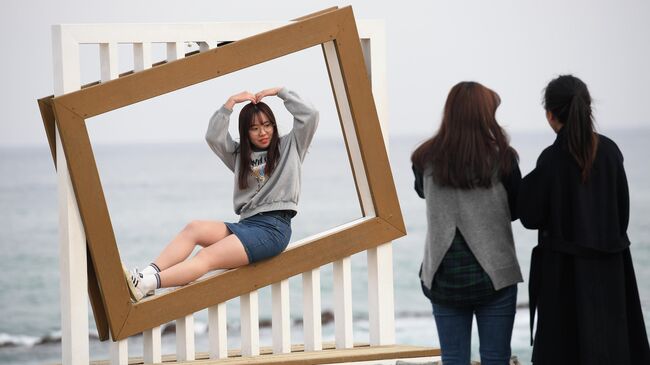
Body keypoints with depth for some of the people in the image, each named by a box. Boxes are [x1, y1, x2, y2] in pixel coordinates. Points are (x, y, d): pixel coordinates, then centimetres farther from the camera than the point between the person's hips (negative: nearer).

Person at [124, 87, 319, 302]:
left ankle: (146, 285, -44)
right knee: (194, 228, -22)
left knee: (207, 257, -24)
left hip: (274, 227, -6)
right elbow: (213, 137, 9)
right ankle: (147, 275, -39)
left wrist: (280, 92, 8)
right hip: (246, 224, 6)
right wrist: (230, 103, 6)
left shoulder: (289, 147, 14)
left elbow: (310, 115, 3)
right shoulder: (240, 155, 24)